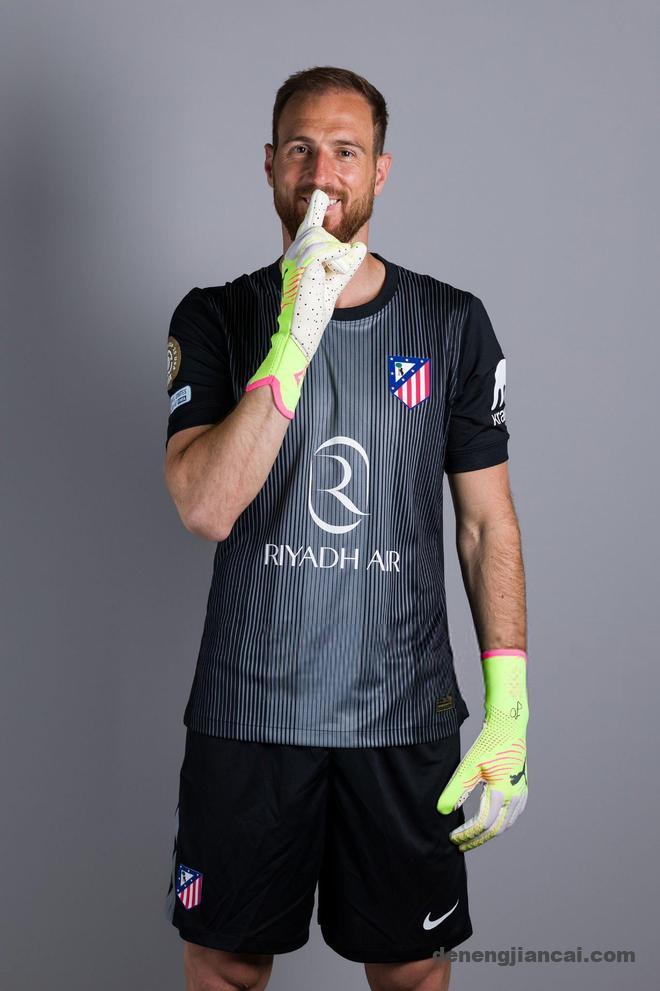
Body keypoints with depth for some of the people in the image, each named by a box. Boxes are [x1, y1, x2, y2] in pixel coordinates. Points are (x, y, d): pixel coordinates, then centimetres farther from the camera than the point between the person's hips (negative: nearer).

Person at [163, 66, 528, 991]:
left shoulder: (453, 323, 1)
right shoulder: (217, 318, -1)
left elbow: (489, 524, 3)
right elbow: (205, 507, -15)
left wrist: (509, 706, -4)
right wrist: (293, 342, -24)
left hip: (406, 714, 1)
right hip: (247, 710, 0)